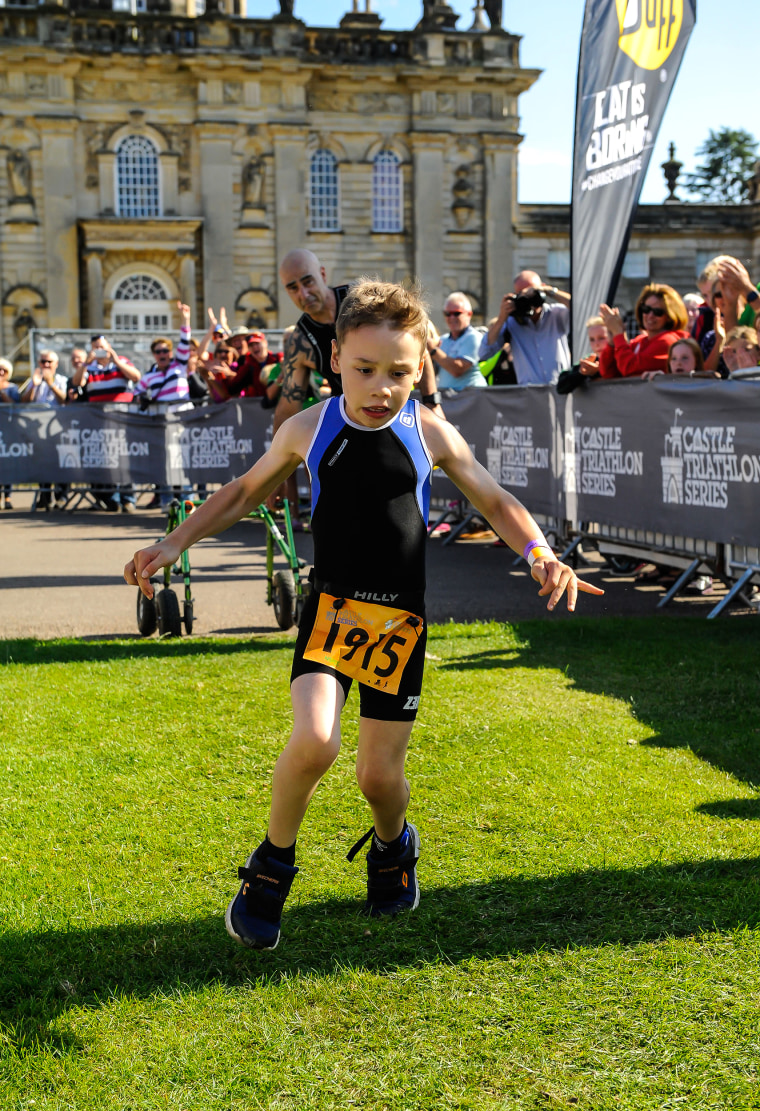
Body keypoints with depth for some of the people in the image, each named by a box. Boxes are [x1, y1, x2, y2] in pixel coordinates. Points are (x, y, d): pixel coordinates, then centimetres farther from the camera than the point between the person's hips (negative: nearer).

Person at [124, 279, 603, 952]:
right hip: (330, 608, 0)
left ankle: (393, 848, 41)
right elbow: (247, 492, 15)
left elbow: (494, 500, 10)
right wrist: (175, 543, 8)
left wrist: (541, 554, -8)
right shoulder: (308, 430, -1)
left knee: (380, 775, 3)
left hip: (399, 619, 1)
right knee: (313, 742, -24)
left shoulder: (431, 435, -2)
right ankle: (272, 867, 4)